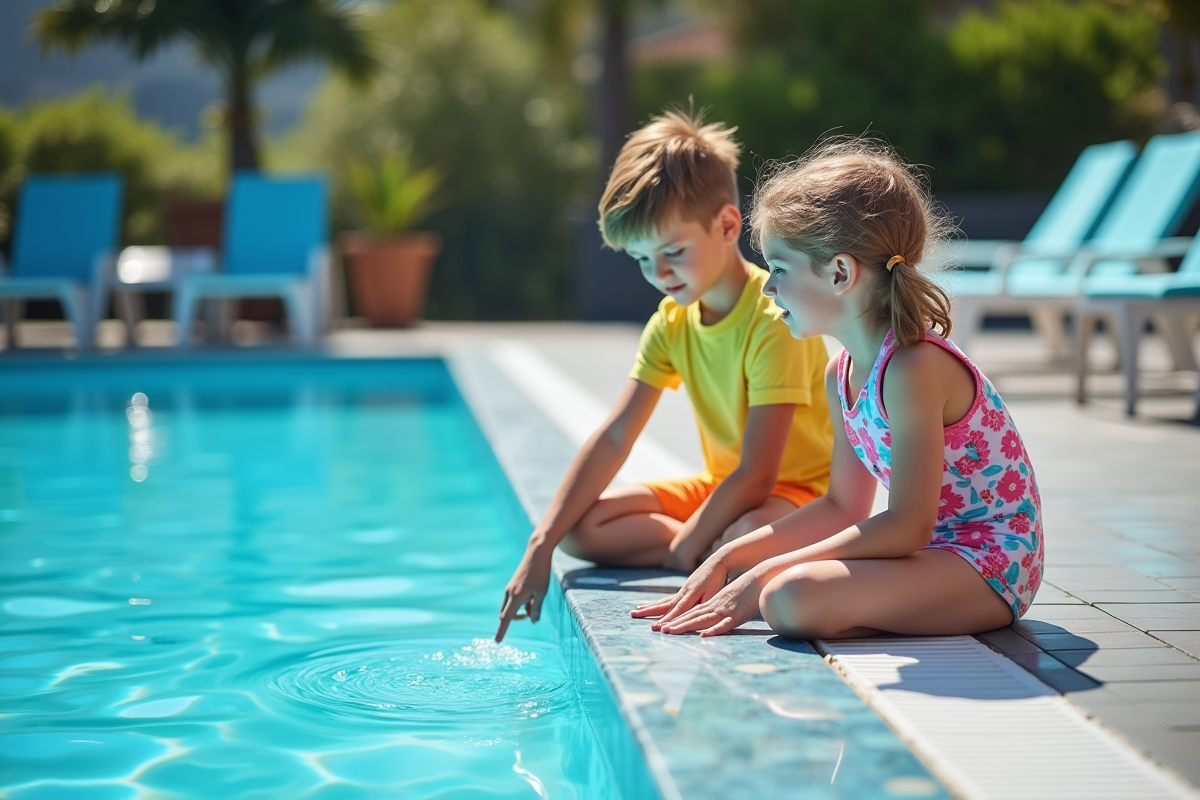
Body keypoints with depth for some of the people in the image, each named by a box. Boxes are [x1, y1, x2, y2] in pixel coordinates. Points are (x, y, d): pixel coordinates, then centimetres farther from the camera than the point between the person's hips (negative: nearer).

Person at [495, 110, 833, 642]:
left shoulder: (774, 322, -24)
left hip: (801, 493, -7)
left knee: (745, 543, -41)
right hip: (722, 488, 8)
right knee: (581, 528, -10)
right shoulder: (672, 323, -1)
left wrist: (685, 549, -22)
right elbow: (614, 439, -4)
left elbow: (756, 474, -27)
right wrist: (541, 545, -11)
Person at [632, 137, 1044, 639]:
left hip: (992, 564, -9)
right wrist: (729, 558, 6)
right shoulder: (841, 375, 6)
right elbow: (843, 506, 14)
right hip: (934, 549, 9)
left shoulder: (914, 368, -23)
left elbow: (908, 525, -25)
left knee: (795, 598, -29)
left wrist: (764, 576, -22)